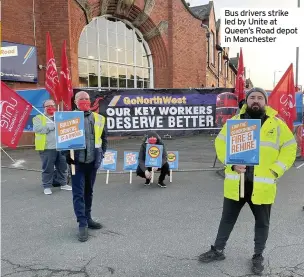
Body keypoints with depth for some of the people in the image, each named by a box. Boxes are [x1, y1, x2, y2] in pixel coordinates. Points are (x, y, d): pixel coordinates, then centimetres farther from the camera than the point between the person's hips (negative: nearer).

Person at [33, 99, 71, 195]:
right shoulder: (39, 118, 3)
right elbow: (37, 129, -14)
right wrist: (52, 126, -16)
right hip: (47, 148, -4)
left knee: (63, 167, 12)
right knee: (48, 168, 1)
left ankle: (63, 183, 26)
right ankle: (47, 186, 13)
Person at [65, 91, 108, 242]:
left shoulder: (99, 119, 5)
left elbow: (104, 138, 13)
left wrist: (101, 153, 5)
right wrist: (68, 156, -12)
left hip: (93, 161, 4)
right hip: (77, 162, -3)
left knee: (88, 192, 16)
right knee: (78, 193, -2)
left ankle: (87, 219, 30)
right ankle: (82, 224, 5)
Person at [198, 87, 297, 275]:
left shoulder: (277, 124, 1)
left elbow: (290, 148, 4)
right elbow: (220, 143, 1)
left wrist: (276, 170, -8)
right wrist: (232, 163, -13)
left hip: (262, 185, 0)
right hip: (236, 183, 1)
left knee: (262, 223, 14)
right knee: (227, 218, 14)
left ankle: (258, 256, 36)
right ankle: (218, 250, 33)